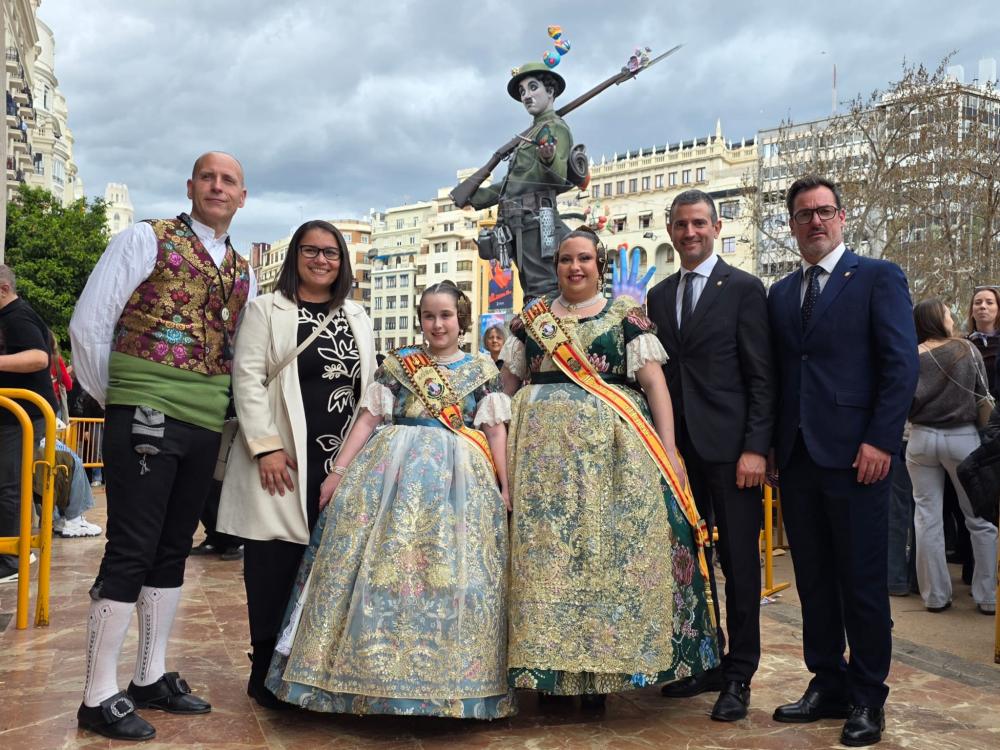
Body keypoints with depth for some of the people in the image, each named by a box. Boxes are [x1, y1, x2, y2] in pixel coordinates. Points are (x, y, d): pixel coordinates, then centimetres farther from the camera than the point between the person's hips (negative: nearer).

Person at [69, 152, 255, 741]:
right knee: (131, 552, -4)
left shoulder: (243, 271, 15)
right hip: (146, 421, -6)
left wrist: (229, 411, 10)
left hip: (205, 427, 6)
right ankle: (100, 696, 7)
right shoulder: (147, 239, -2)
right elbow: (89, 324, -5)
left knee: (173, 553, 13)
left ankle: (152, 678, 25)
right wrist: (115, 397, 1)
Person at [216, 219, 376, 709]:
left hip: (343, 459, 4)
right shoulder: (267, 309, 5)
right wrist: (266, 446, -13)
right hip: (284, 458, -4)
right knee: (275, 563, -2)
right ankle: (267, 675, 10)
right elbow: (248, 377, -4)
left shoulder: (357, 316, 18)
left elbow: (370, 386, 18)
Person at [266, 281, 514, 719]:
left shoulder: (481, 368, 11)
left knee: (451, 572, -4)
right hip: (393, 470, 1)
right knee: (379, 564, -4)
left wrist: (505, 487, -4)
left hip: (458, 478, -1)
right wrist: (338, 472, 0)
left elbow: (495, 429, 6)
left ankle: (443, 678, 8)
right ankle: (374, 671, 7)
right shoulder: (397, 363, 12)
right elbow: (368, 419, 8)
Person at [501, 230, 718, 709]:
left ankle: (600, 669, 11)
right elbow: (505, 387, 15)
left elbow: (654, 382, -1)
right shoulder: (531, 318, 14)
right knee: (544, 552, 1)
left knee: (608, 550, -2)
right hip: (542, 449, 2)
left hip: (611, 449, -2)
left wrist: (668, 449, -10)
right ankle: (547, 665, 13)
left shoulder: (626, 315, 6)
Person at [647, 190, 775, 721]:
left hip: (729, 447, -5)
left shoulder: (743, 289, -2)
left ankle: (738, 676, 13)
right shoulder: (659, 296, 14)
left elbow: (761, 377, -6)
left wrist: (755, 448, -13)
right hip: (678, 447, 5)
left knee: (739, 561, 2)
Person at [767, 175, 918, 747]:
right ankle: (828, 685, 23)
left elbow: (902, 363, -7)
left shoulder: (878, 277, 0)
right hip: (797, 456, 5)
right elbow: (778, 373, 15)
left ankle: (868, 699, 16)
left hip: (855, 454, -5)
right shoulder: (781, 293, 16)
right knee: (814, 580, 11)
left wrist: (881, 440, -15)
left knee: (862, 581, 2)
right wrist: (774, 443, 6)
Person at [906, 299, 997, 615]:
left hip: (922, 438, 1)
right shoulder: (967, 350, -4)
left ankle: (935, 596, 10)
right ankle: (989, 597, 11)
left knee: (927, 517, 6)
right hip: (963, 438, -1)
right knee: (980, 520, 8)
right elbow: (983, 396, 2)